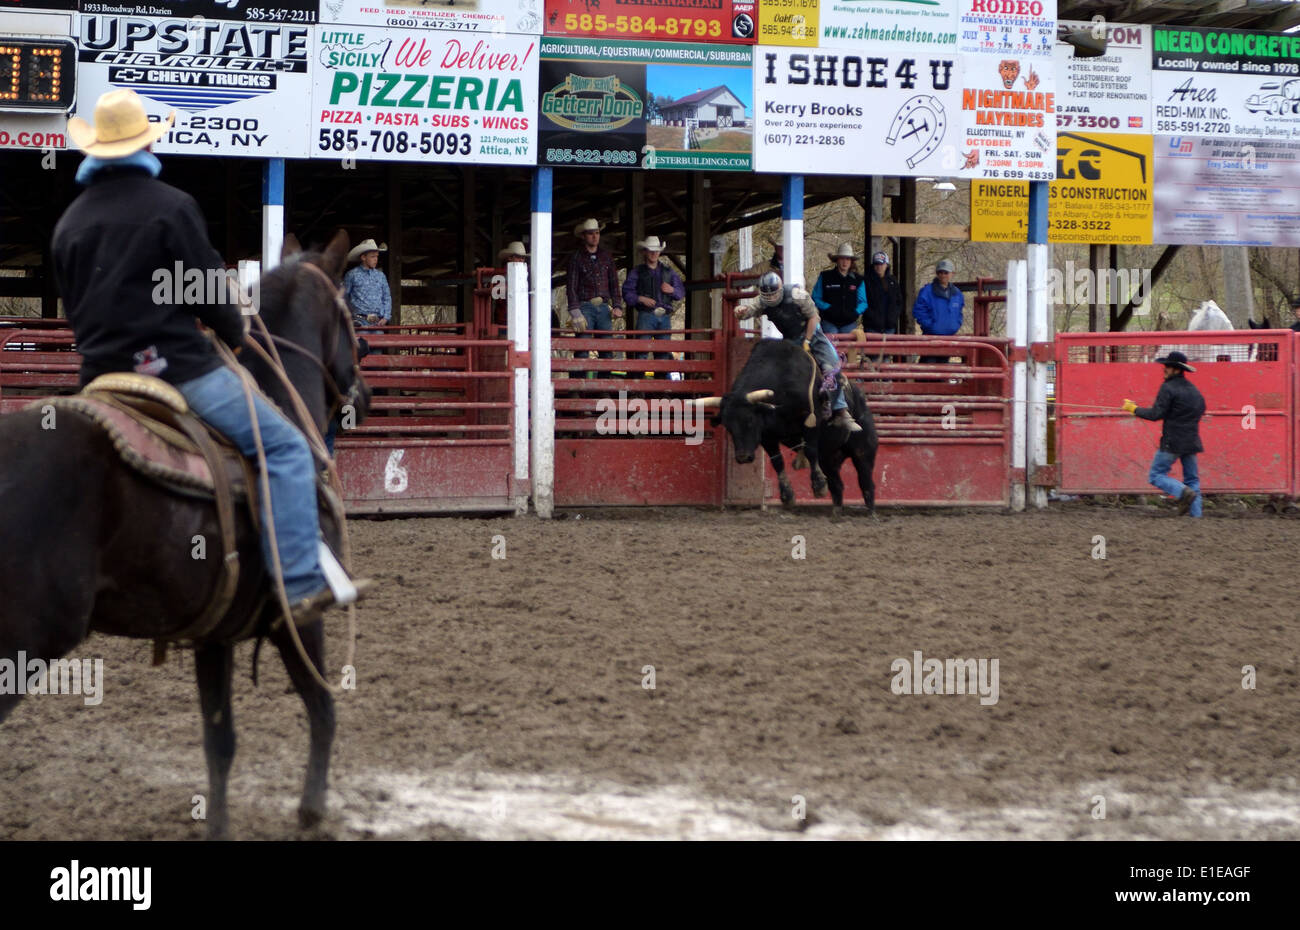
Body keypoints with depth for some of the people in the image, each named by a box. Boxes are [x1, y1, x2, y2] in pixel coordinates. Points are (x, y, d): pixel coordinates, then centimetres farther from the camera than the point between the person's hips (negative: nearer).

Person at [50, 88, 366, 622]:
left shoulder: (70, 221, 12)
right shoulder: (170, 206, -8)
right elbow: (208, 291, -9)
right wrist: (234, 334, 10)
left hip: (102, 375, 7)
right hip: (176, 366, -7)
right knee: (285, 448, -5)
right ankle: (301, 585, -17)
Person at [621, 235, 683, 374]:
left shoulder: (668, 272, 19)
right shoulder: (637, 272, 10)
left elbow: (681, 293, 18)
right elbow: (626, 293, 2)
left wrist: (672, 290, -3)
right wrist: (641, 299, -14)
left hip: (665, 317, 3)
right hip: (646, 316, -3)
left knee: (664, 352, 1)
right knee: (641, 351, -13)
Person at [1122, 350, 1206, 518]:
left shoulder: (1168, 388, -13)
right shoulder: (1193, 389, 12)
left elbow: (1156, 414, -16)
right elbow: (1201, 410, 22)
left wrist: (1134, 409, -5)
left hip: (1172, 441, -7)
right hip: (1191, 440, 7)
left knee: (1156, 475, 0)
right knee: (1192, 478, 13)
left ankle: (1184, 492, -22)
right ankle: (1196, 514, 4)